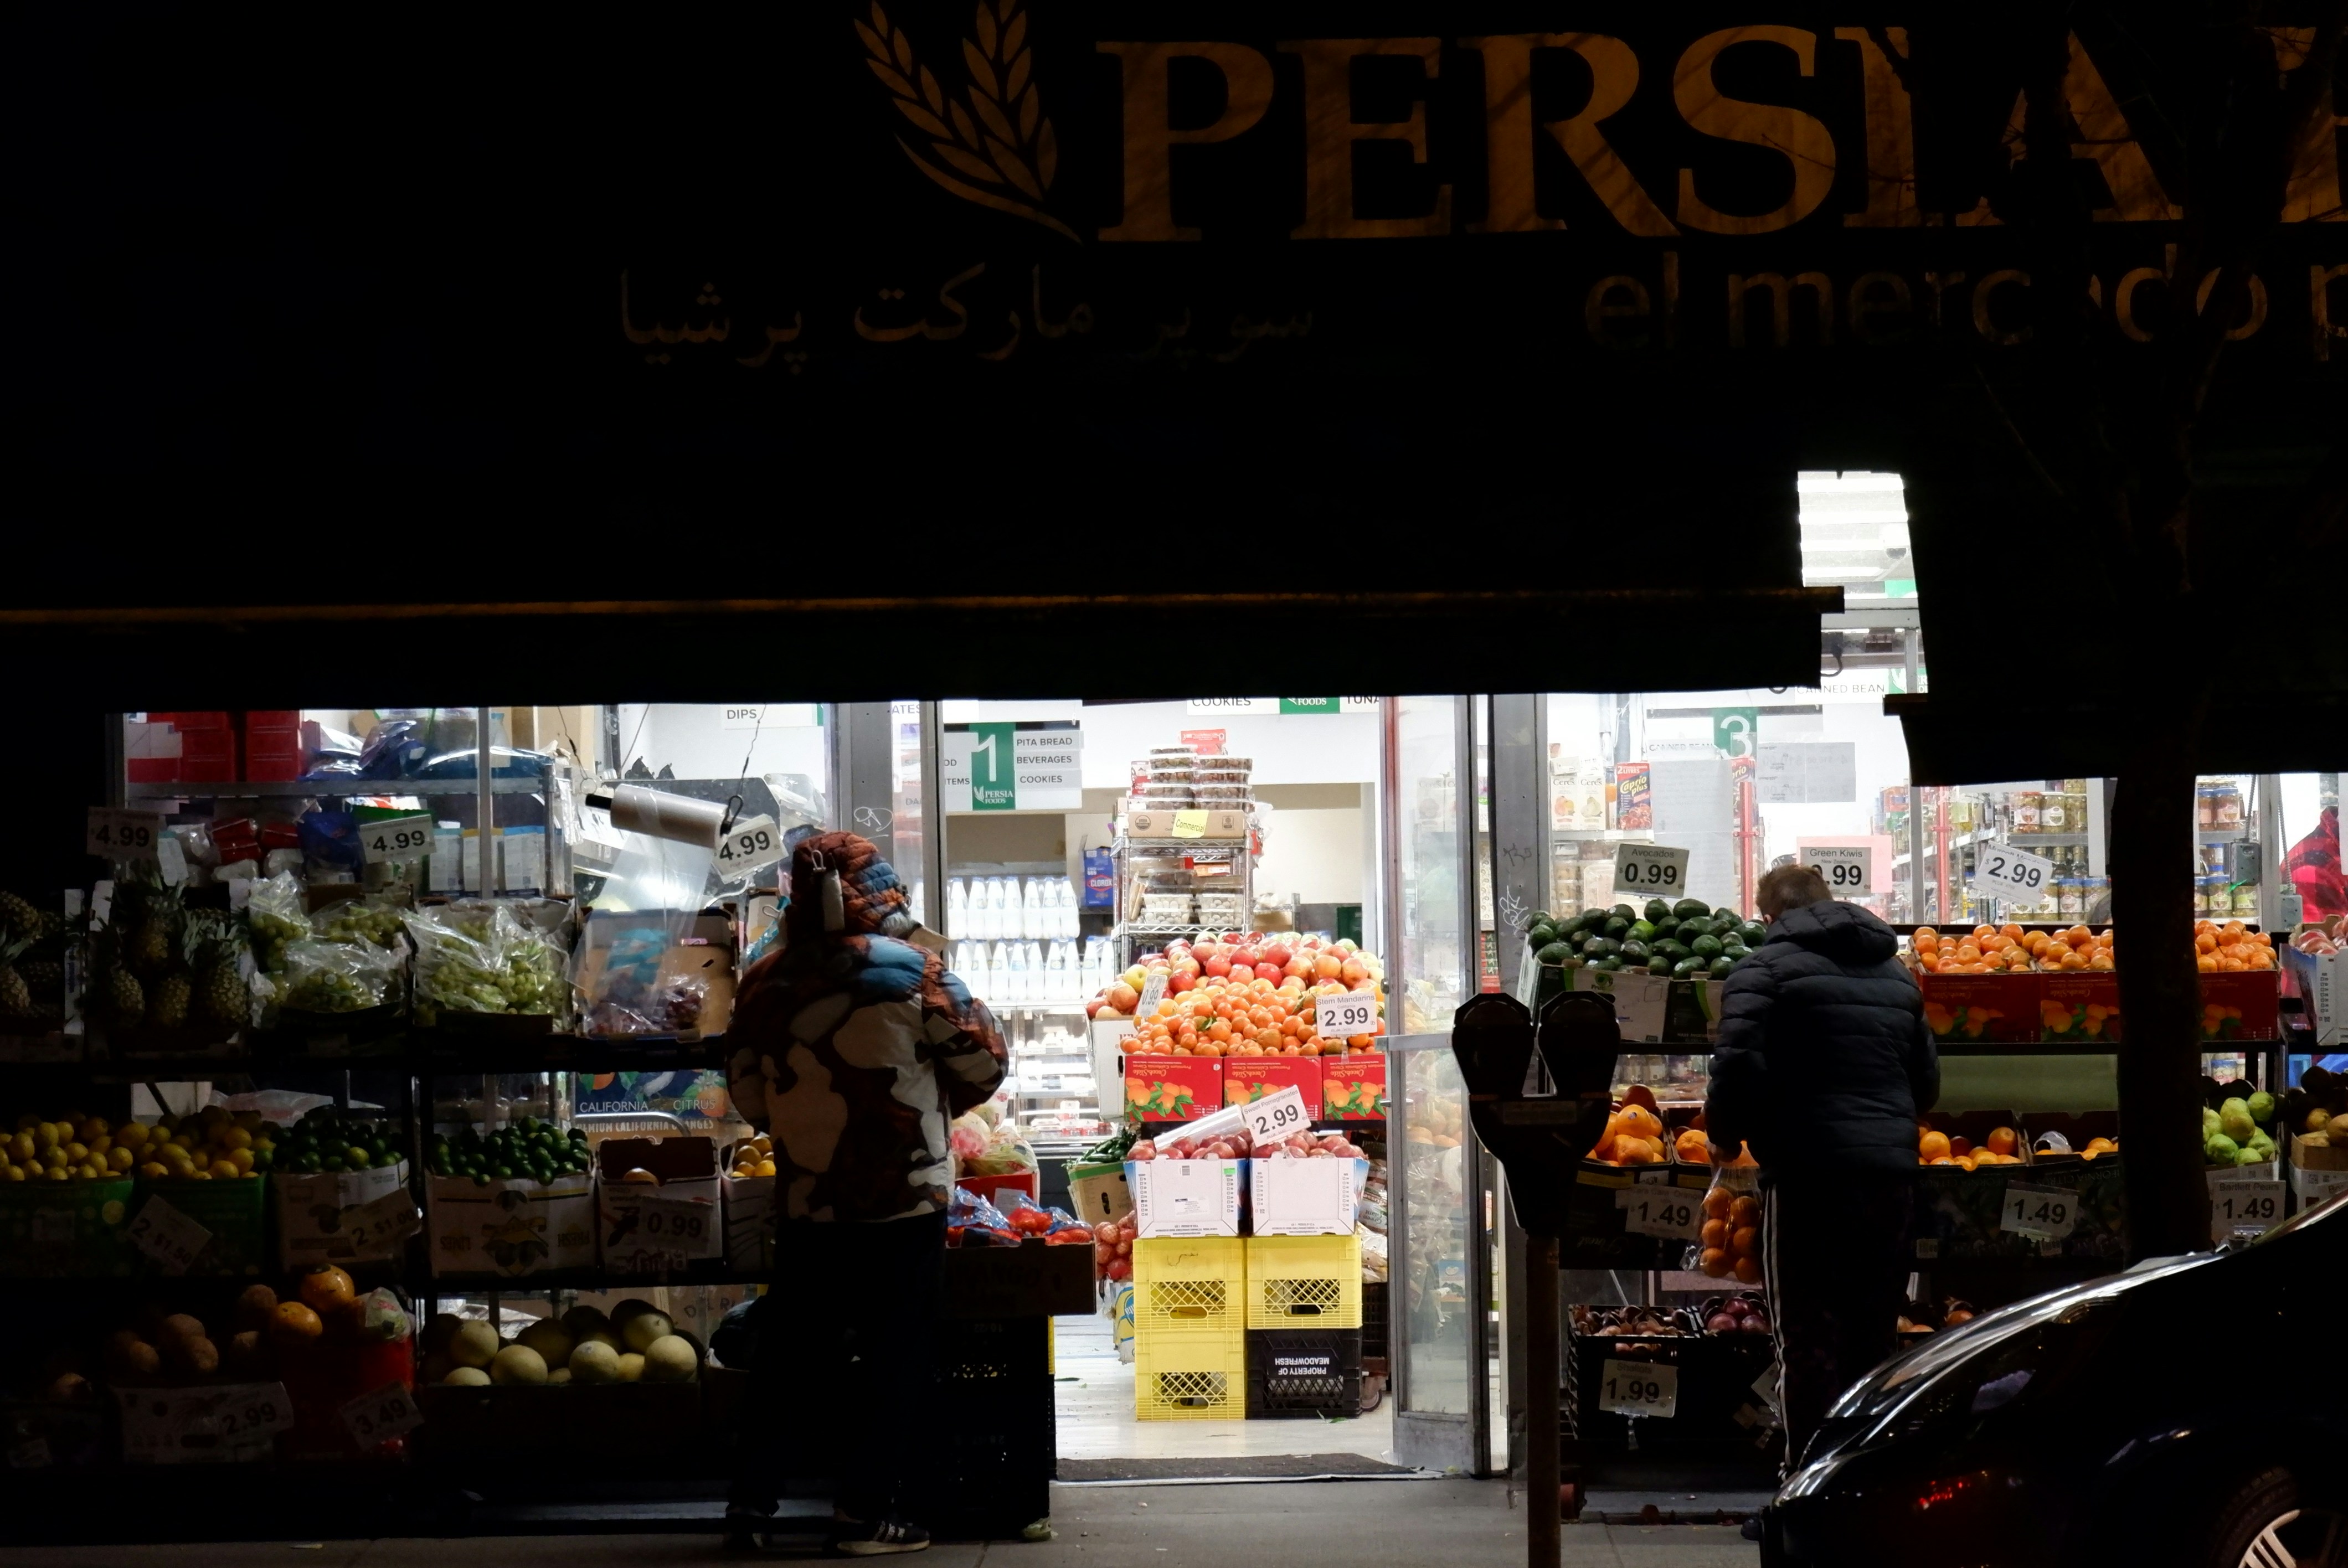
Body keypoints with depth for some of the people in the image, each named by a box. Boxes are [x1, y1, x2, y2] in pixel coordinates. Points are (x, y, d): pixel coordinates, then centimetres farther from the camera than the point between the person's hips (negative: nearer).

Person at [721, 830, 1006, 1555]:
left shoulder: (765, 983, -2)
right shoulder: (912, 973, -12)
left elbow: (749, 1098, 7)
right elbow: (982, 1064, -4)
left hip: (802, 1203, 4)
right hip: (902, 1199, -4)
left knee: (790, 1348, 13)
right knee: (893, 1356, 4)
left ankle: (751, 1499, 16)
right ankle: (867, 1512, 4)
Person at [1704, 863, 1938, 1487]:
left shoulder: (1766, 969, -4)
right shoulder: (1895, 972, 17)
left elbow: (1739, 1066, -16)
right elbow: (1927, 1080, 20)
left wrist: (1724, 1132, 1)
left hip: (1807, 1172, -6)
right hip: (1891, 1171, 6)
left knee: (1807, 1340, -2)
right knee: (1876, 1336, 13)